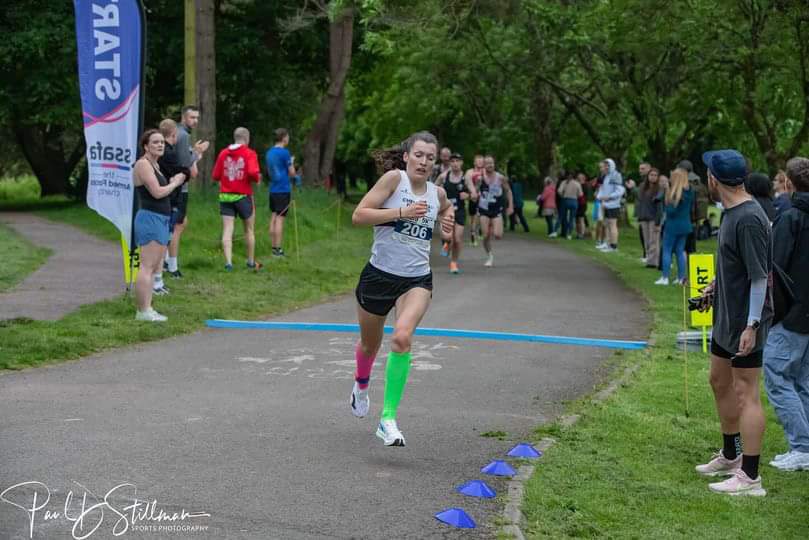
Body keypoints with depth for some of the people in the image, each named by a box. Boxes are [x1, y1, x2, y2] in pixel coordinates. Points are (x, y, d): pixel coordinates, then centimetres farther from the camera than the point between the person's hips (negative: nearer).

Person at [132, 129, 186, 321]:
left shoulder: (155, 164, 19)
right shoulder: (142, 164, -11)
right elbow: (157, 192, -19)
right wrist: (175, 183, -5)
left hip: (161, 219, 11)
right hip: (150, 218, -11)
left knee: (155, 267, 13)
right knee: (147, 266, -11)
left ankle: (147, 309, 18)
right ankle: (143, 311, -11)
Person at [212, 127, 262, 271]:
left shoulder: (223, 153, 5)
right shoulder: (249, 153, -6)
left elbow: (215, 176, 5)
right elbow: (253, 173, -20)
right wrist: (257, 179, 1)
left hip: (225, 196, 2)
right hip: (243, 196, -2)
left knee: (227, 230, -2)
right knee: (249, 230, 14)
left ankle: (228, 262, -15)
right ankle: (251, 262, 24)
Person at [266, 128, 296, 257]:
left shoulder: (269, 152, 11)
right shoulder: (284, 152, -12)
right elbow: (292, 173, -8)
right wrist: (291, 163, 10)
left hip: (273, 189, 7)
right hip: (283, 189, -7)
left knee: (273, 218, 8)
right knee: (279, 219, -7)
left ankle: (274, 247, 10)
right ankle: (278, 249, -7)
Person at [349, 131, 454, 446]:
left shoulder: (438, 193, 5)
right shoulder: (394, 178, -9)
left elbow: (446, 209, 29)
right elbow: (358, 216, -16)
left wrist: (447, 222, 7)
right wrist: (402, 212, -23)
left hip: (417, 280, 1)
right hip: (379, 275, -1)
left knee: (402, 337, -26)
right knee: (370, 344, 18)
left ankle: (388, 418, -21)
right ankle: (361, 386, 54)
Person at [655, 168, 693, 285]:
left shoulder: (676, 193, -18)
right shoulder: (690, 192, 5)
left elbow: (671, 211, -19)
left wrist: (667, 198, -9)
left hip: (673, 225, -7)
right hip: (685, 225, 7)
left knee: (667, 250, 2)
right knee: (680, 251, 13)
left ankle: (664, 277, 1)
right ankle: (681, 277, 13)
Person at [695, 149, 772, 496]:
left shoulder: (749, 219, -22)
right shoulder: (731, 213, 9)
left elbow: (760, 276, -24)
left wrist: (751, 325, -25)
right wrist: (715, 286, 18)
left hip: (745, 322, -11)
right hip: (726, 317, 11)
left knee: (745, 393, -6)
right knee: (720, 382, 21)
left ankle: (749, 477, -1)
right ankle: (730, 456, 36)